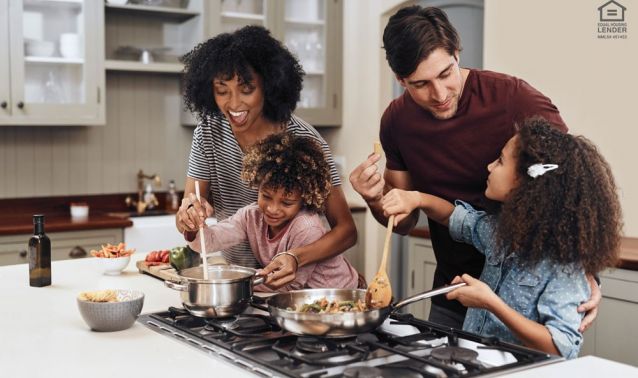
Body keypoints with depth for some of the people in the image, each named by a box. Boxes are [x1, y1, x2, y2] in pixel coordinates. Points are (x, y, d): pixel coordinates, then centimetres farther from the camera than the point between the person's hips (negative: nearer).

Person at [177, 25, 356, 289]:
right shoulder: (208, 133, -3)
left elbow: (346, 230, -14)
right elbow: (185, 226, -3)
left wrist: (296, 258, -32)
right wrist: (189, 215, -26)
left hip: (293, 283, -6)